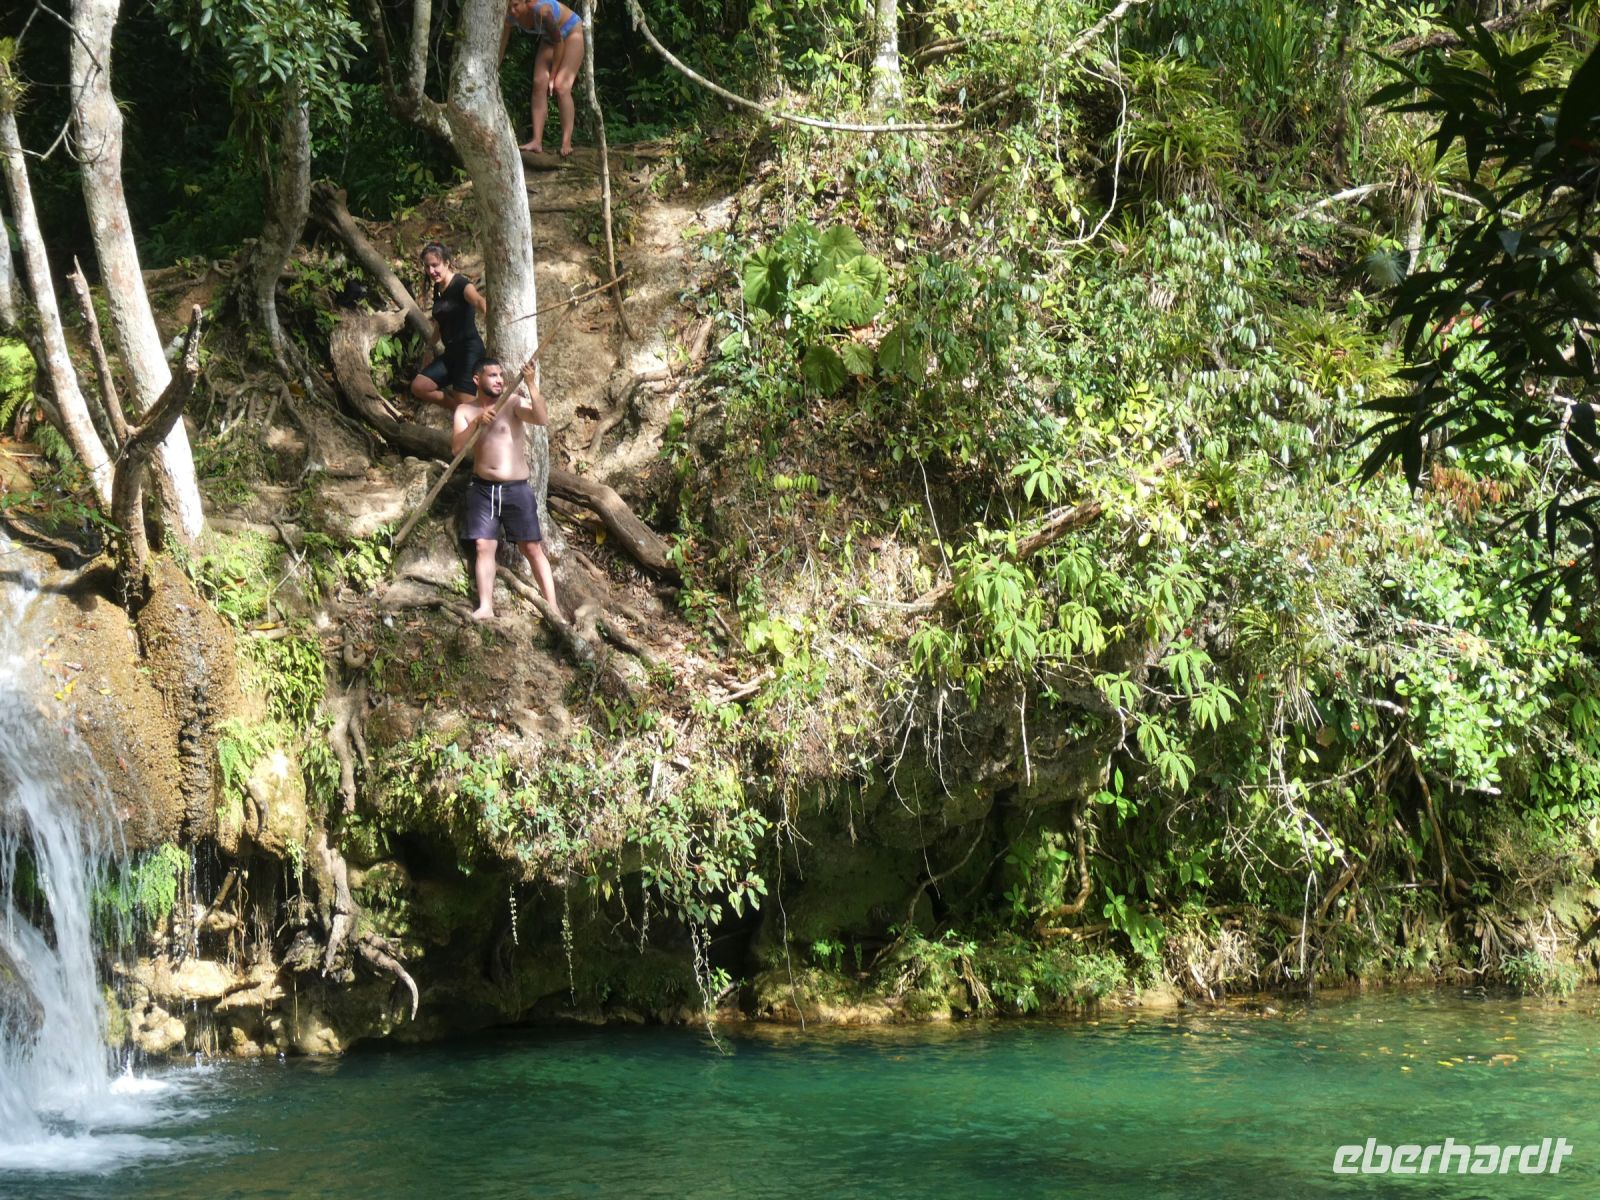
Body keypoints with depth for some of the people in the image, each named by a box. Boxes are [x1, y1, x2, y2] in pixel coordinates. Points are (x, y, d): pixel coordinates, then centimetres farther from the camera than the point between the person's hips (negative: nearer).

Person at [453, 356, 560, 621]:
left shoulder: (513, 404, -3)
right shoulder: (466, 410, 6)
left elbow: (542, 418, -21)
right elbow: (456, 448, -6)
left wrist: (531, 384, -31)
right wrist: (476, 422, -20)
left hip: (516, 489, -2)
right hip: (482, 488, 2)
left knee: (533, 548, -2)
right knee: (483, 546, -4)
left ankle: (553, 608, -2)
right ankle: (485, 607, -3)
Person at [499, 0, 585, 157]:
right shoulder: (509, 16, -21)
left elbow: (559, 43, -25)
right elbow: (500, 50, -14)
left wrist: (553, 75, -17)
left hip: (572, 32, -6)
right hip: (549, 37, 6)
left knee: (560, 86, -18)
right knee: (539, 85, -8)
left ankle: (566, 144, -18)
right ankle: (537, 141, -11)